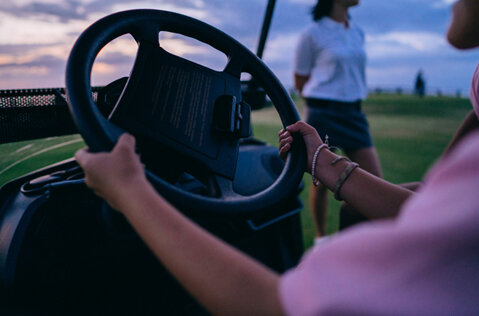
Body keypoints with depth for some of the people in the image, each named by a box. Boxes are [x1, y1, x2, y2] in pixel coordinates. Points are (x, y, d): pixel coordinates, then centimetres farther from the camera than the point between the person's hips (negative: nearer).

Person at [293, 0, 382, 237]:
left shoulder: (358, 33, 13)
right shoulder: (313, 33, -5)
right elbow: (300, 82, 1)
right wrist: (321, 102, 3)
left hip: (353, 113, 6)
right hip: (323, 114, -5)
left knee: (374, 180, 0)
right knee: (322, 181, 3)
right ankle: (321, 237, 22)